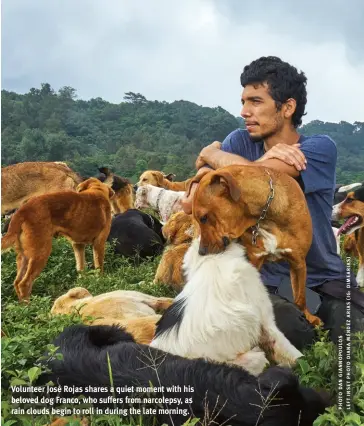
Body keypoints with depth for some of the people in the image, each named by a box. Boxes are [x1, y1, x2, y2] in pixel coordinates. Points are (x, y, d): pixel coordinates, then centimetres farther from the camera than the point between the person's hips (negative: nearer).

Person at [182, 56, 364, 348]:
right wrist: (264, 158, -18)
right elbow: (191, 204, -13)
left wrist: (212, 153, -7)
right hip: (267, 281, 1)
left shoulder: (320, 147, -9)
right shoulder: (241, 142, 0)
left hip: (326, 279, 0)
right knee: (289, 331, -29)